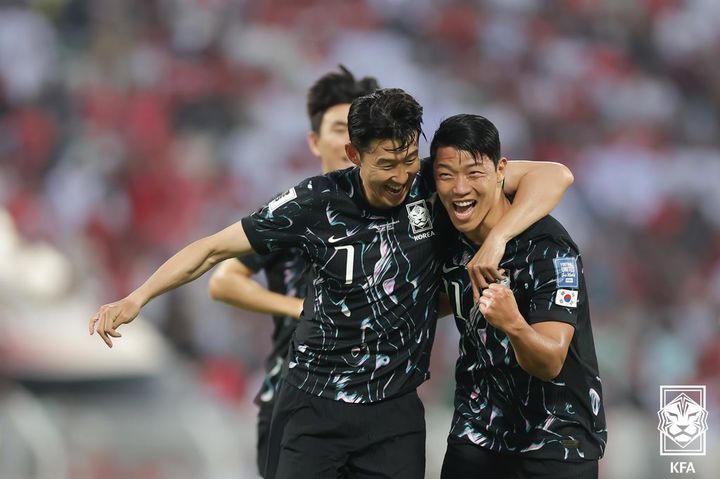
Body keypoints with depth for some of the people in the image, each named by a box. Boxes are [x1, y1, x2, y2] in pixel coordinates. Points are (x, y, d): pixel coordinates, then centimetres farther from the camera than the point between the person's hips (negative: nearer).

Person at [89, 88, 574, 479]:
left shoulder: (436, 185, -9)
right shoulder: (318, 203, -11)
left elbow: (554, 175, -12)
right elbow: (216, 248, -5)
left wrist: (496, 239, -28)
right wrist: (137, 298, -14)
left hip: (395, 411, 1)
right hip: (313, 406, -1)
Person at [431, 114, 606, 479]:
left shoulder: (548, 247, -20)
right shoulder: (448, 240, -3)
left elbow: (550, 363, -29)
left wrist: (514, 325, -47)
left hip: (557, 439, -5)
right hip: (476, 434, 5)